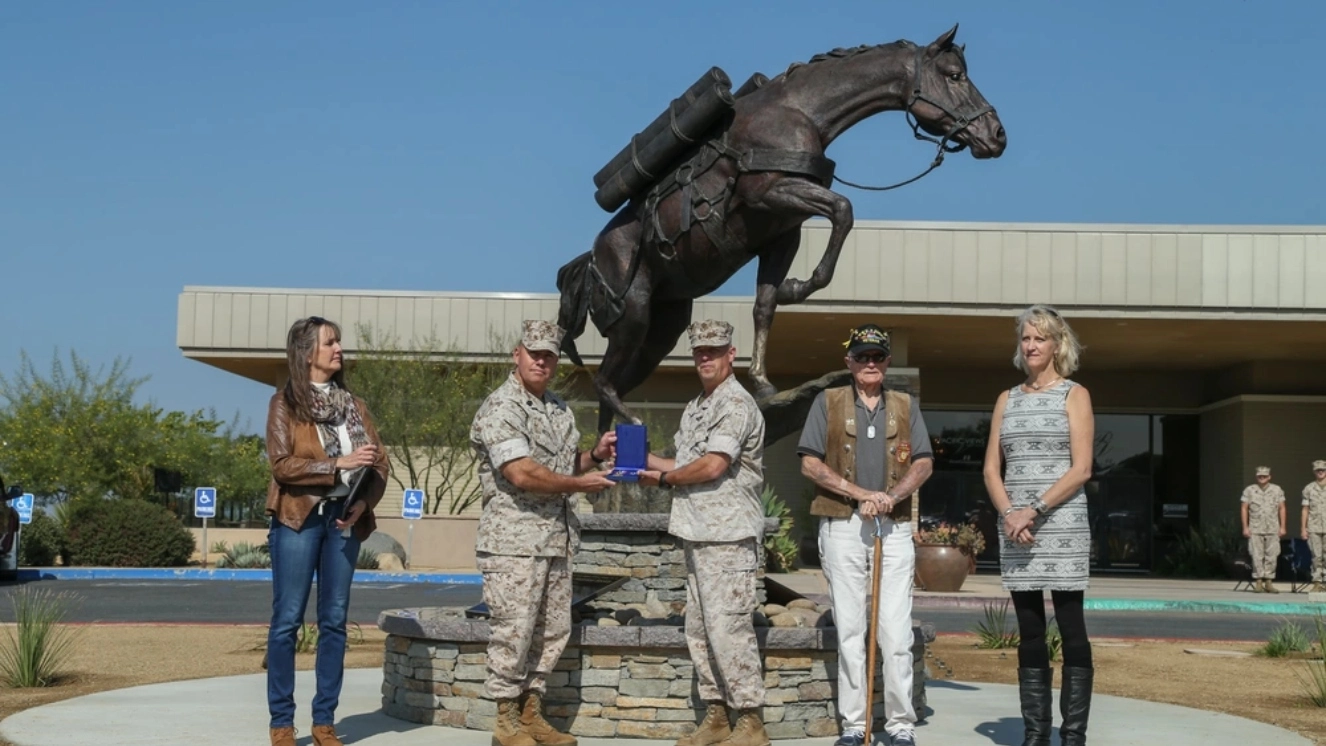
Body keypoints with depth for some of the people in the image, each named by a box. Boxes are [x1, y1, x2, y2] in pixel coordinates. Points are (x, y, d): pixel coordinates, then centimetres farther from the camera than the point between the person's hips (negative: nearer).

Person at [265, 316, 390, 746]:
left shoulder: (353, 405, 14)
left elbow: (379, 461, 8)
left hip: (344, 518, 4)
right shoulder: (285, 403, 1)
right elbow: (282, 464, -10)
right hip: (299, 518, -4)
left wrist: (365, 502, -8)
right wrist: (338, 464, -17)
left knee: (334, 621, 5)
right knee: (288, 620, -3)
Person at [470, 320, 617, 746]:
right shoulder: (501, 408, -11)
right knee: (513, 631, -4)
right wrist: (579, 483, -12)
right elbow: (522, 474, -20)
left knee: (552, 631, 11)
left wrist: (594, 456, 7)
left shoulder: (558, 409, 17)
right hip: (514, 539, -8)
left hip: (557, 539, 9)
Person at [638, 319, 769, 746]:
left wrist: (664, 478, -4)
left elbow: (711, 466, -18)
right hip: (696, 534, 10)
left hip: (727, 534, -10)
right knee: (700, 629, 11)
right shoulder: (695, 409, 20)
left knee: (727, 628, -10)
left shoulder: (736, 405, -10)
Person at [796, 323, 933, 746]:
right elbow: (810, 463, -1)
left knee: (896, 633, -3)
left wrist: (892, 496, -12)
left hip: (895, 526, 1)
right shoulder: (828, 403, 7)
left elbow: (924, 464, 6)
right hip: (842, 526, -1)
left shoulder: (906, 406, 13)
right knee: (849, 630, 1)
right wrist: (861, 493, -11)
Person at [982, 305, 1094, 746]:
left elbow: (1081, 469, -6)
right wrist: (1009, 514, -8)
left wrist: (1036, 510, -15)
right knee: (1030, 635, 6)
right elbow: (992, 469, 9)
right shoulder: (1007, 399, 14)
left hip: (1062, 526, -4)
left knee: (1071, 631, -4)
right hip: (1014, 529, 4)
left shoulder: (1074, 395, 3)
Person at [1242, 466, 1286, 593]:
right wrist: (1245, 527, -3)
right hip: (1255, 530, -1)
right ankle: (1258, 582, 0)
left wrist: (1282, 527, 2)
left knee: (1271, 557, 1)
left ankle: (1268, 582, 7)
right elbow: (1244, 509, 4)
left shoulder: (1277, 490, 8)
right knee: (1257, 556, -4)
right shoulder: (1249, 490, 4)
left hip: (1273, 530, 1)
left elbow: (1282, 508, 9)